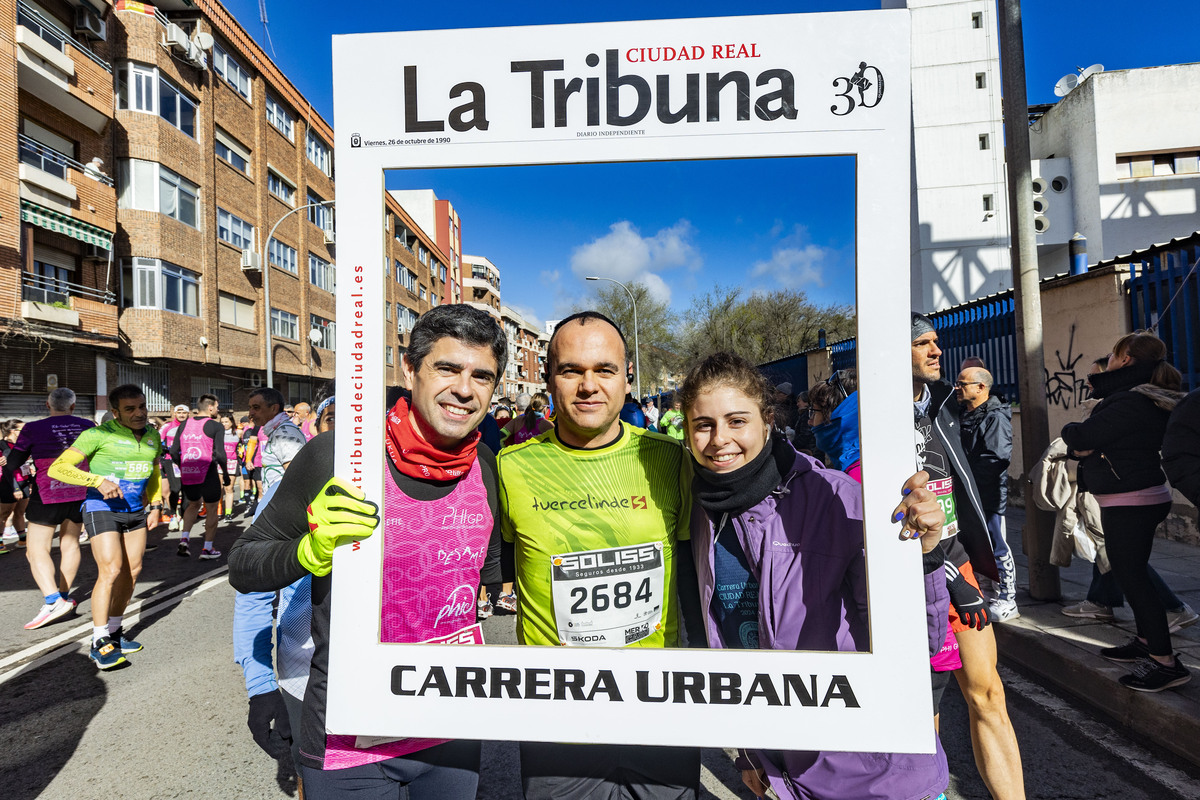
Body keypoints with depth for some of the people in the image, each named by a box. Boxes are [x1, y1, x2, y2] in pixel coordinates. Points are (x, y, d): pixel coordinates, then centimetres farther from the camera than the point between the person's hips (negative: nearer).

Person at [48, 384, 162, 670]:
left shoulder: (152, 437, 6)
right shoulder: (99, 435, -14)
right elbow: (57, 468, -17)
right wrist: (98, 481, -28)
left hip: (135, 511, 6)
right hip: (102, 509, -6)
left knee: (132, 571, 8)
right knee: (111, 571, -14)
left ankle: (114, 631, 23)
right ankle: (99, 642, -3)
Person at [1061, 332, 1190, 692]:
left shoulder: (1130, 403, -22)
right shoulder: (1148, 400, 12)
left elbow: (1080, 436, -22)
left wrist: (1070, 430, 0)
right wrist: (1084, 445, -8)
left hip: (1127, 503, -11)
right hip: (1146, 496, 11)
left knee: (1131, 576, -5)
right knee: (1133, 574, 20)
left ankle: (1166, 662, 1)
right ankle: (1146, 642, 32)